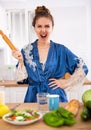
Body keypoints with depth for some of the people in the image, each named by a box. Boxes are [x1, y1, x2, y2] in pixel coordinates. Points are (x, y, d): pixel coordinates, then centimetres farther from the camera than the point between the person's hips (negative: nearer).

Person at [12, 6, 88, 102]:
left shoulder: (61, 50, -3)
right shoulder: (26, 50, 0)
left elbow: (83, 68, 0)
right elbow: (23, 79, -1)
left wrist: (67, 82, -4)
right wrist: (21, 61, -13)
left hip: (56, 98, 0)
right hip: (33, 98, 1)